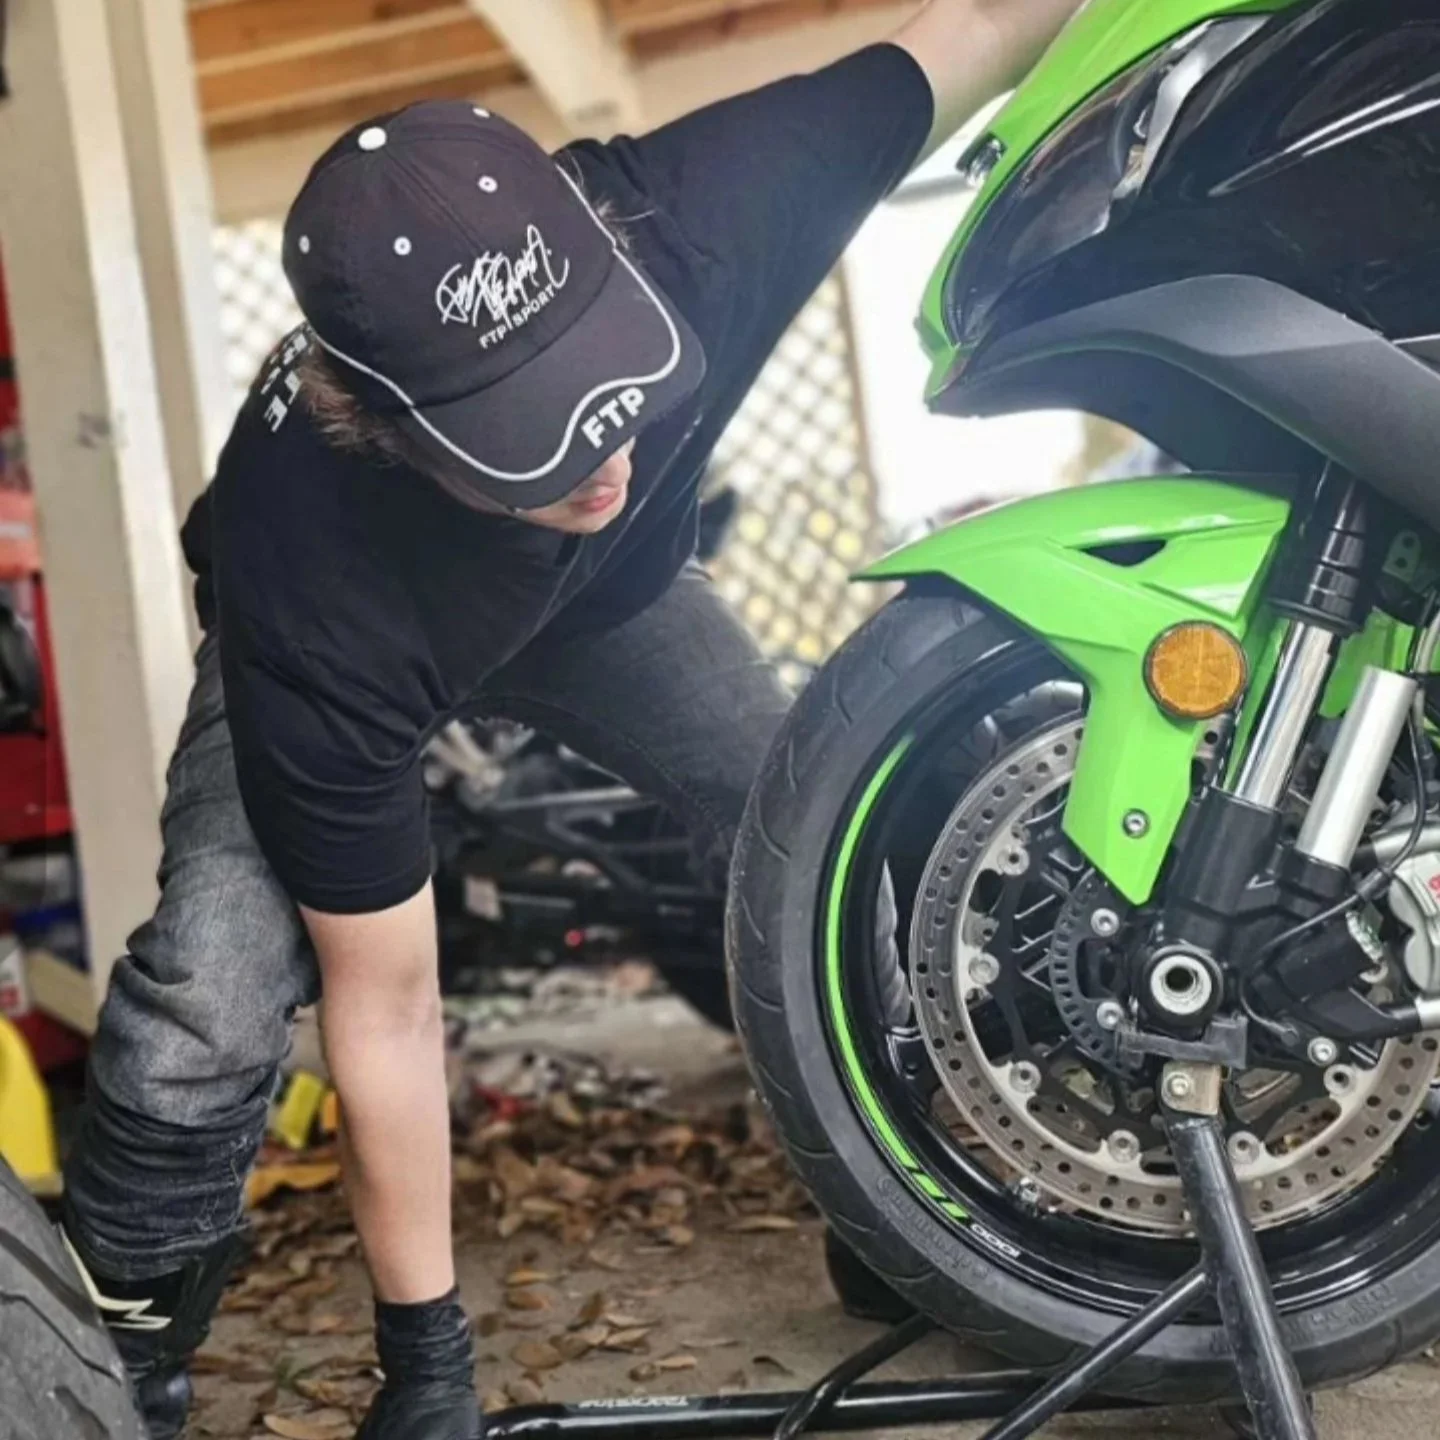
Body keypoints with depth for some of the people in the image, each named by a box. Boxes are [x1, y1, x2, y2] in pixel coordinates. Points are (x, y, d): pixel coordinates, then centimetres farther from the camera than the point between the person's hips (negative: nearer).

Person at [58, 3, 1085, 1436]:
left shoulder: (688, 225, -39)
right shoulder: (316, 583, -43)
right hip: (360, 609, -3)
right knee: (211, 988, -26)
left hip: (612, 580, 4)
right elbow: (383, 1002, -32)